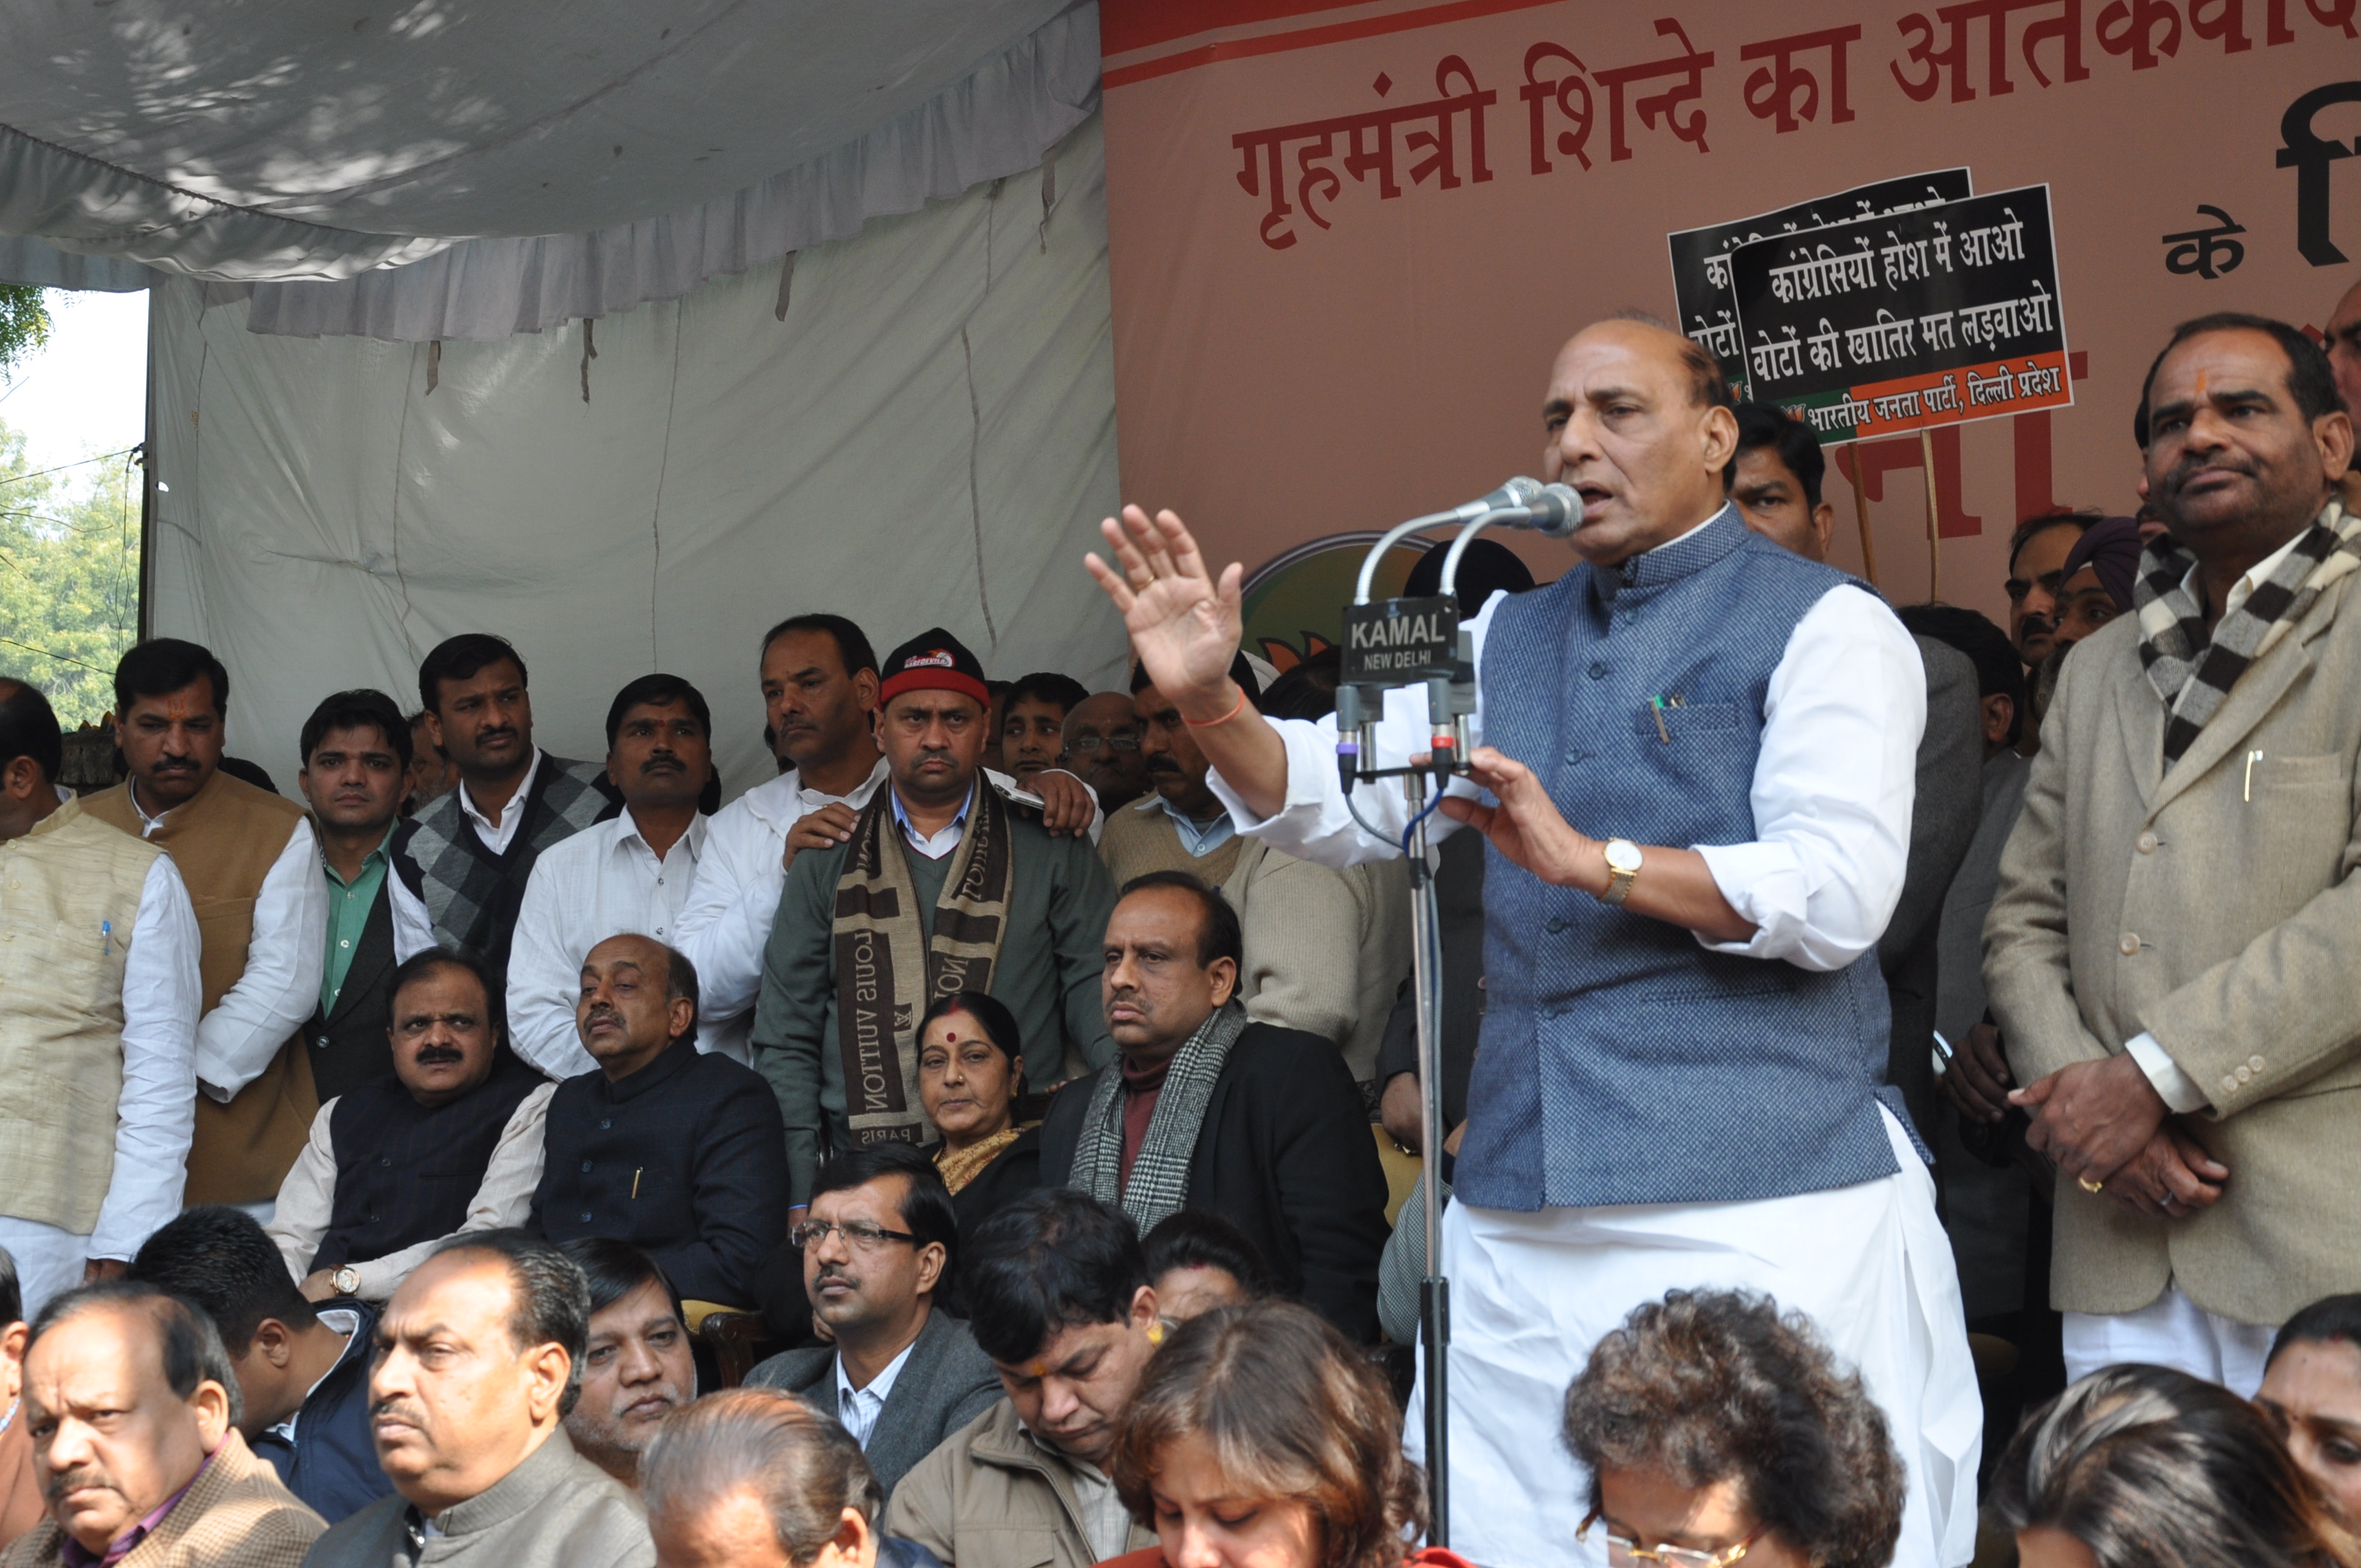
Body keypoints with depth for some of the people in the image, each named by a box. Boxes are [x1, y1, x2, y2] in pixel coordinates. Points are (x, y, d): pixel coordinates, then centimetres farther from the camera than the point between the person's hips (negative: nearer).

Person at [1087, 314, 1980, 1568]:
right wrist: (1209, 705, -5)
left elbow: (1837, 894, -11)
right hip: (1522, 1216, 6)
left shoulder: (1821, 628, 0)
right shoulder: (1505, 640, 20)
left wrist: (1593, 859, -17)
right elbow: (1334, 804, 13)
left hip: (1761, 1203, -5)